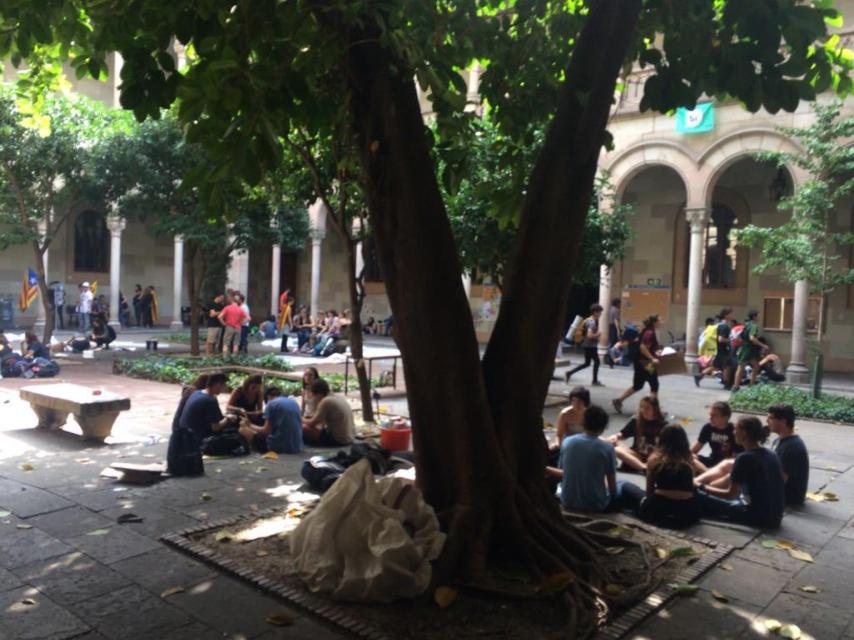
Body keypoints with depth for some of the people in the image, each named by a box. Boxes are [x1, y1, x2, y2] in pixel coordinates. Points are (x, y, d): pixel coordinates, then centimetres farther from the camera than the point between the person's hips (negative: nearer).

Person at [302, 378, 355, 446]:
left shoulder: (326, 401, -16)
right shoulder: (339, 398, 11)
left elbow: (312, 423, -10)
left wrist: (302, 420, 10)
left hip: (338, 439, -9)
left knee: (304, 428, -10)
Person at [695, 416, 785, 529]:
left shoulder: (745, 458, -18)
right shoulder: (771, 455, 7)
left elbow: (730, 495, -10)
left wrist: (701, 487, 2)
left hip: (758, 517, -9)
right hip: (774, 517, 9)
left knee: (699, 496, -6)